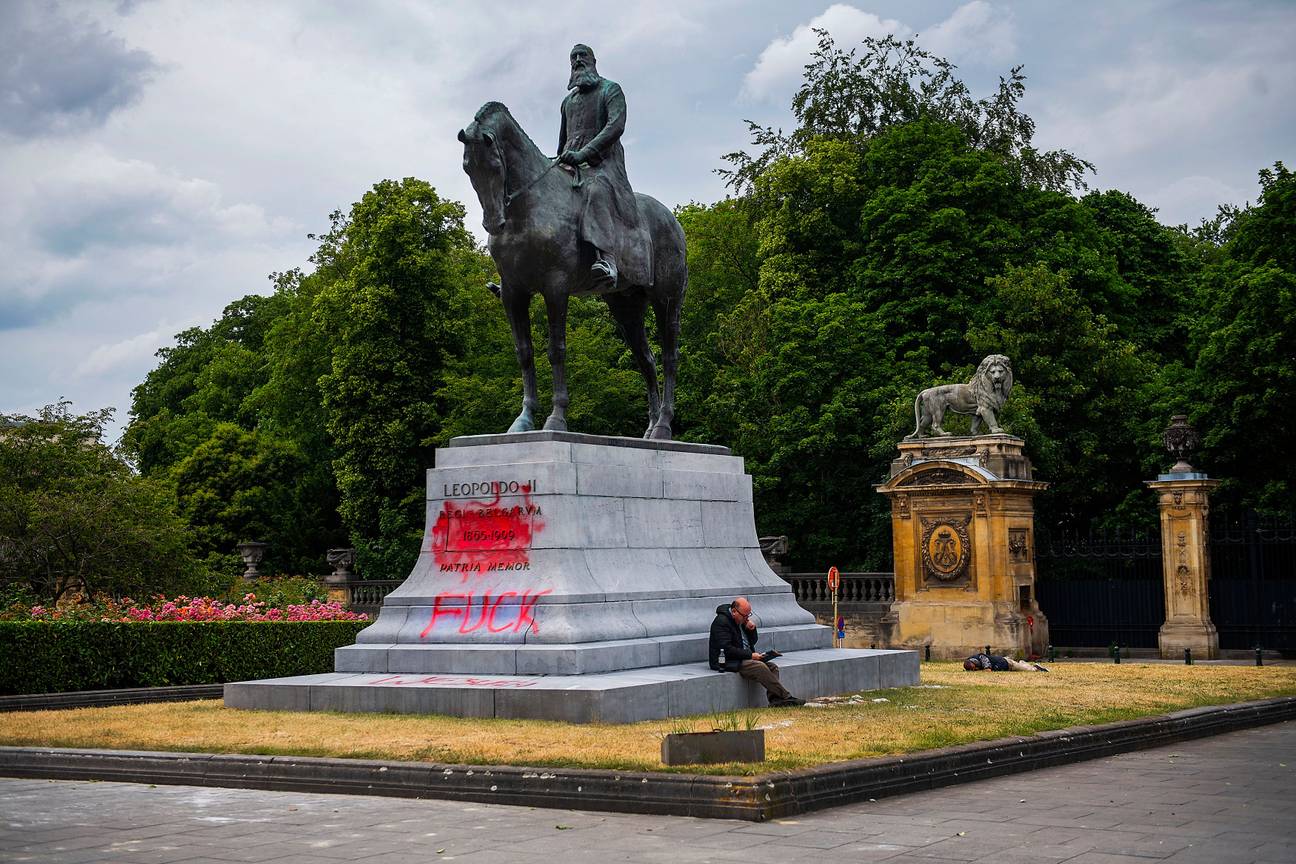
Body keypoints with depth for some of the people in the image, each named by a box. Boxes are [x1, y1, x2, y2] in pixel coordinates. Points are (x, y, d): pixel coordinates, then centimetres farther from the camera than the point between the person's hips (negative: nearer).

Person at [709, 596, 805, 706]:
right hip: (727, 662, -10)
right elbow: (726, 649, -22)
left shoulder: (742, 620, 14)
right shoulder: (721, 622, -14)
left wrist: (752, 629, 0)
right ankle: (786, 698, -27)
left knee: (772, 666, -9)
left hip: (745, 658, 10)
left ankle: (775, 699, -24)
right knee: (760, 667, -28)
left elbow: (753, 641, 22)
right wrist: (750, 655, -20)